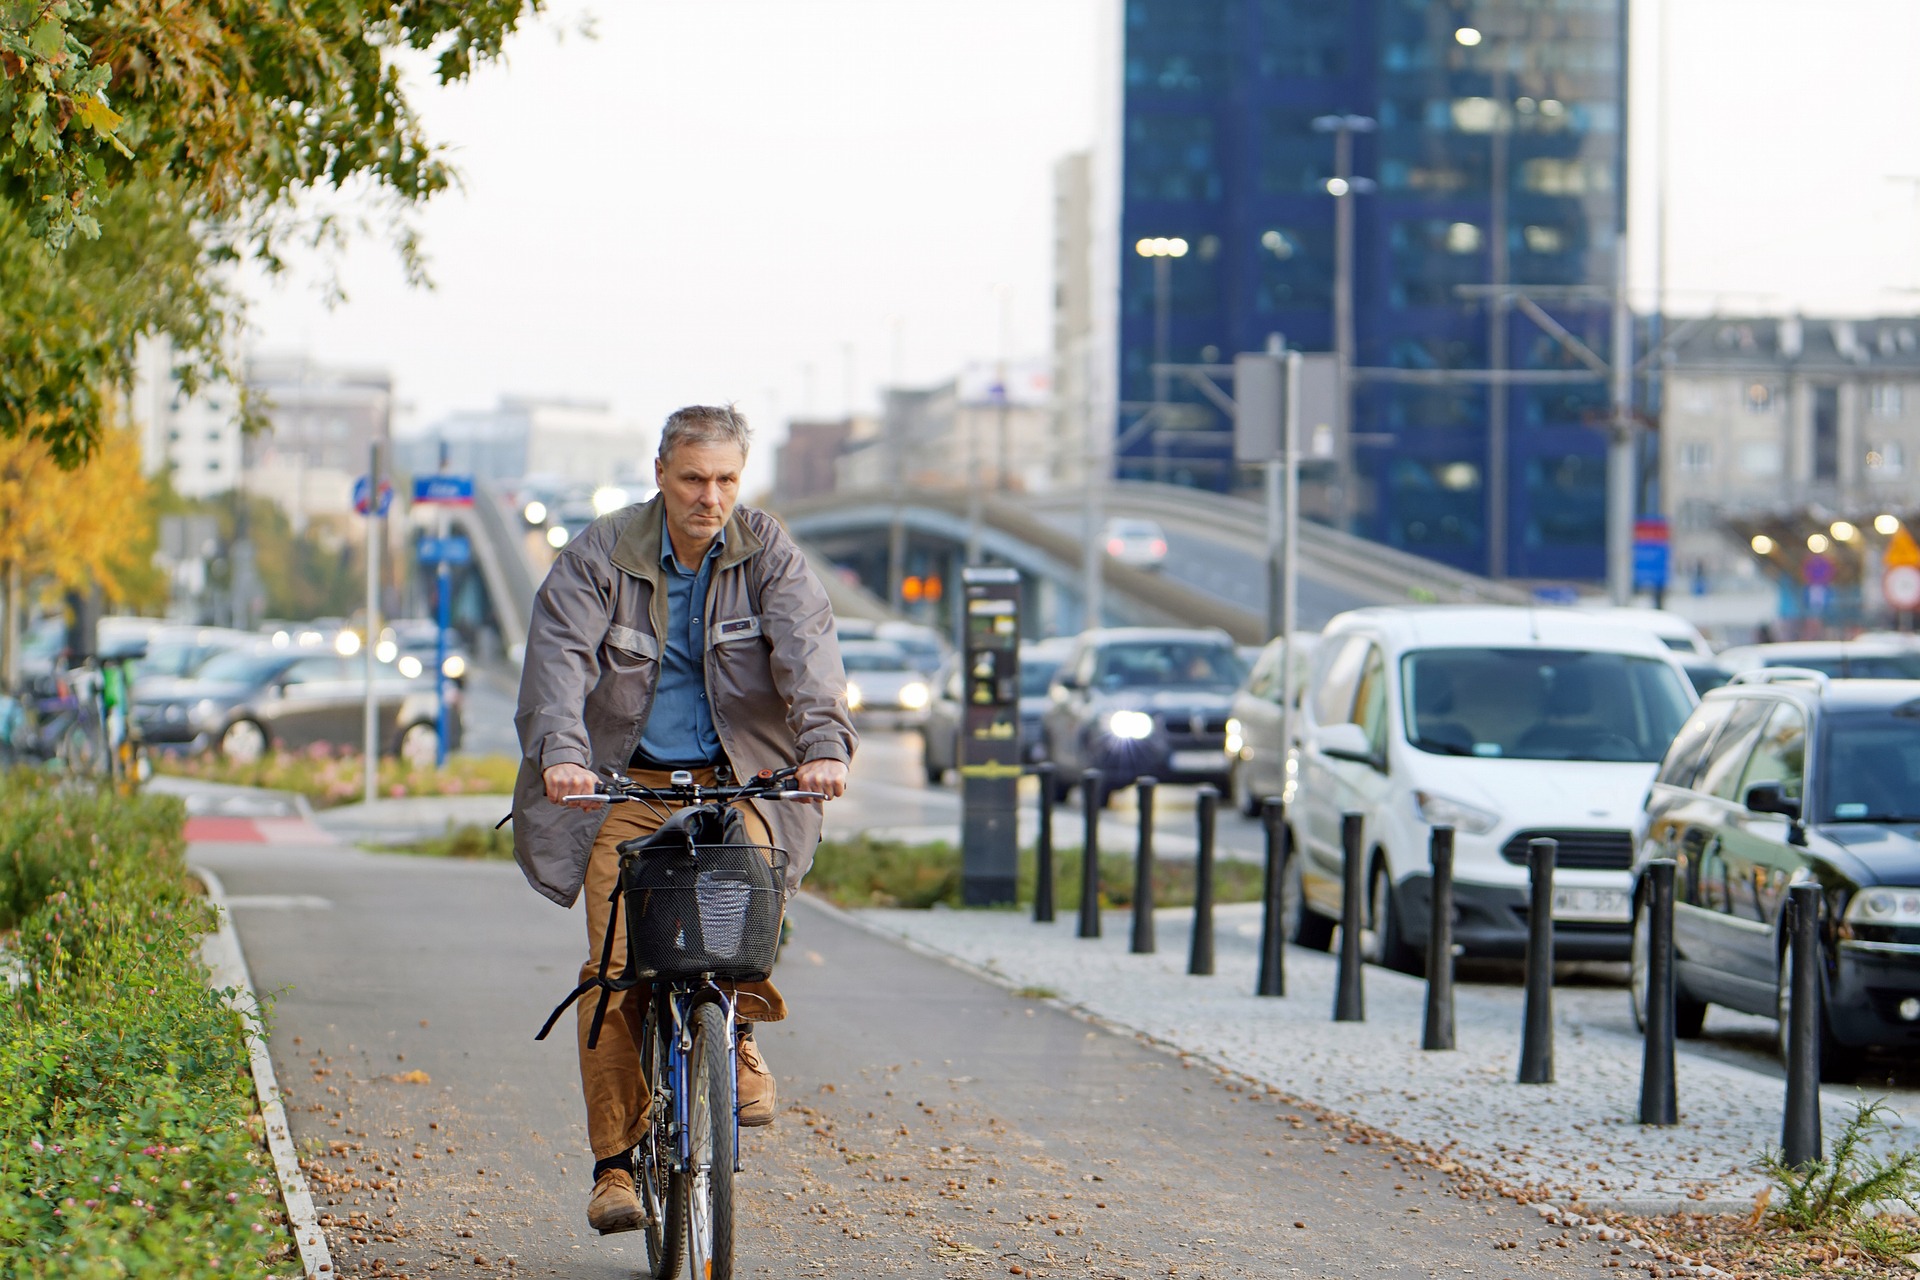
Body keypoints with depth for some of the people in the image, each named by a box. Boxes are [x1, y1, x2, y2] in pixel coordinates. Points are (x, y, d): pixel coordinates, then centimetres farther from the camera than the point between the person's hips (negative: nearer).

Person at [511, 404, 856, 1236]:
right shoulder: (599, 559, -4)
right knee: (616, 967, -13)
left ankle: (739, 1037, -6)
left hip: (735, 783, 1)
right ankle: (615, 1162, -5)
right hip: (626, 785, -1)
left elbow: (806, 651, -15)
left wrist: (824, 743, -34)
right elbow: (559, 655, -18)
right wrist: (560, 752, -37)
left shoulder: (767, 555, 0)